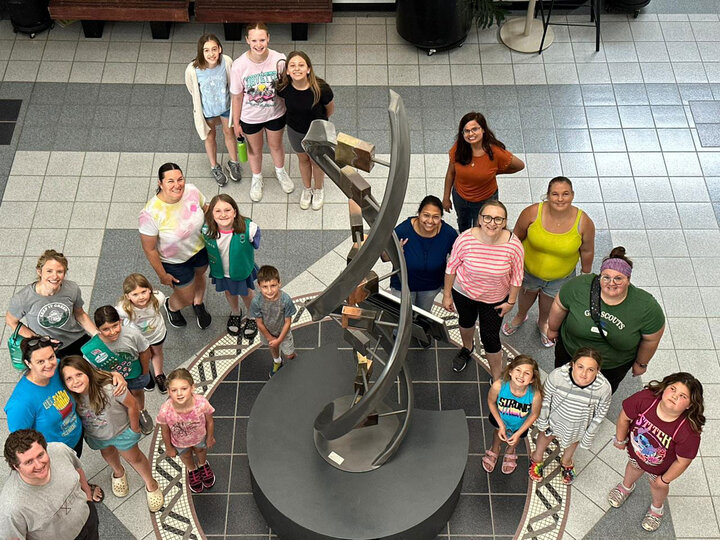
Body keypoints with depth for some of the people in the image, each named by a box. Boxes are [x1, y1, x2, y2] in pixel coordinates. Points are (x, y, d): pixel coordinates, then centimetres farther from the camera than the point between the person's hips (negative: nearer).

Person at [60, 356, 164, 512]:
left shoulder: (110, 387, -43)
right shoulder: (70, 397, -32)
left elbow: (132, 405, -26)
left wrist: (134, 430, -13)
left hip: (121, 431, -3)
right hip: (95, 435, 3)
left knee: (134, 457, 20)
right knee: (107, 453, 33)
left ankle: (151, 485, 47)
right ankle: (118, 473, 66)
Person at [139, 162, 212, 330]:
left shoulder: (192, 191, -26)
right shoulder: (150, 214, -39)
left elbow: (205, 209, -2)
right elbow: (149, 249, -24)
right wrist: (162, 275, -13)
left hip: (200, 248, 4)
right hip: (174, 261, -4)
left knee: (199, 275, 34)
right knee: (186, 298, 17)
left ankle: (198, 305, 69)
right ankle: (170, 306, 56)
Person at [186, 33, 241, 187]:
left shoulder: (226, 62, -30)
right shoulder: (192, 70, -33)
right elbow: (193, 91, -11)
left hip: (226, 105, 1)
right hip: (207, 109, -1)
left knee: (229, 133, 24)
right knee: (210, 137, 22)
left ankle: (233, 162, 51)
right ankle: (214, 167, 49)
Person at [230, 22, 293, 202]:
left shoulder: (279, 59, -24)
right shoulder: (239, 65, -27)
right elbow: (237, 97, -13)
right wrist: (236, 123, -4)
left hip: (276, 113, 1)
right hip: (251, 117, -1)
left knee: (276, 145, 28)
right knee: (255, 149, 25)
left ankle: (280, 171, 59)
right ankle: (257, 178, 54)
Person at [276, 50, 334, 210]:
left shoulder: (321, 88, -34)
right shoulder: (283, 87, -27)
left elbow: (330, 107, -11)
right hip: (295, 130, 2)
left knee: (317, 161, 22)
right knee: (303, 159, 26)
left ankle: (318, 189, 51)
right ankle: (307, 188, 54)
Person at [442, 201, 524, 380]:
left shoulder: (514, 245, -30)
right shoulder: (465, 239, -30)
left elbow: (516, 276, -13)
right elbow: (451, 267, -14)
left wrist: (511, 301, -4)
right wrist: (447, 295, -5)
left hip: (495, 299, -1)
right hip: (463, 291, 2)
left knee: (490, 338, 9)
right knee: (466, 321, 30)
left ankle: (497, 377, 36)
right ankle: (467, 348, 64)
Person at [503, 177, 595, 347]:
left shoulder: (584, 223, -28)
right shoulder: (533, 213, -28)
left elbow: (587, 251, -10)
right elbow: (517, 236, -11)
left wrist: (586, 274, 3)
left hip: (561, 276, 0)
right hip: (529, 270, 0)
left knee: (549, 301, 28)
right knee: (527, 294, 30)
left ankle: (543, 323, 63)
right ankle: (520, 316, 65)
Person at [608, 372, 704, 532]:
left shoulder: (689, 432, -43)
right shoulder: (645, 399, -39)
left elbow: (682, 462, -26)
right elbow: (624, 418, -19)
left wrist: (664, 480, -11)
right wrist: (620, 440, -3)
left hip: (659, 466, -2)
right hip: (635, 450, 2)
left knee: (657, 486, 31)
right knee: (634, 467, 36)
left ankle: (657, 508, 66)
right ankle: (626, 487, 72)